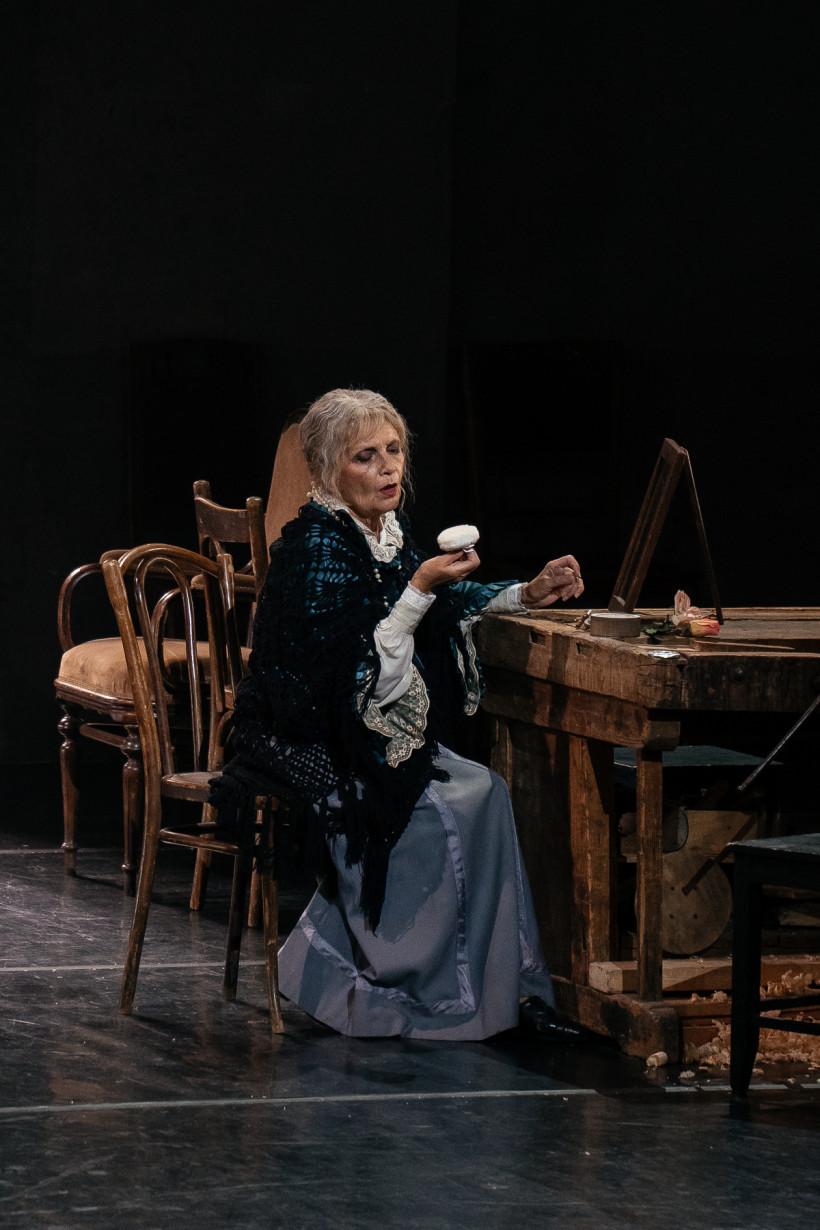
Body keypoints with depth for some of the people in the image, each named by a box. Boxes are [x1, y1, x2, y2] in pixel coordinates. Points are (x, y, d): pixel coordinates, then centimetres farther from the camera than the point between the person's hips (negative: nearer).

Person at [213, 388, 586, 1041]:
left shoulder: (387, 529, 6)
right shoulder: (316, 547, -19)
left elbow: (446, 602, 26)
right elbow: (358, 674, -25)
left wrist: (527, 594, 16)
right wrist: (421, 588, -27)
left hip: (370, 735, 8)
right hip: (306, 746, -8)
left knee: (485, 789, -10)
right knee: (446, 806, -22)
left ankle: (503, 984, -7)